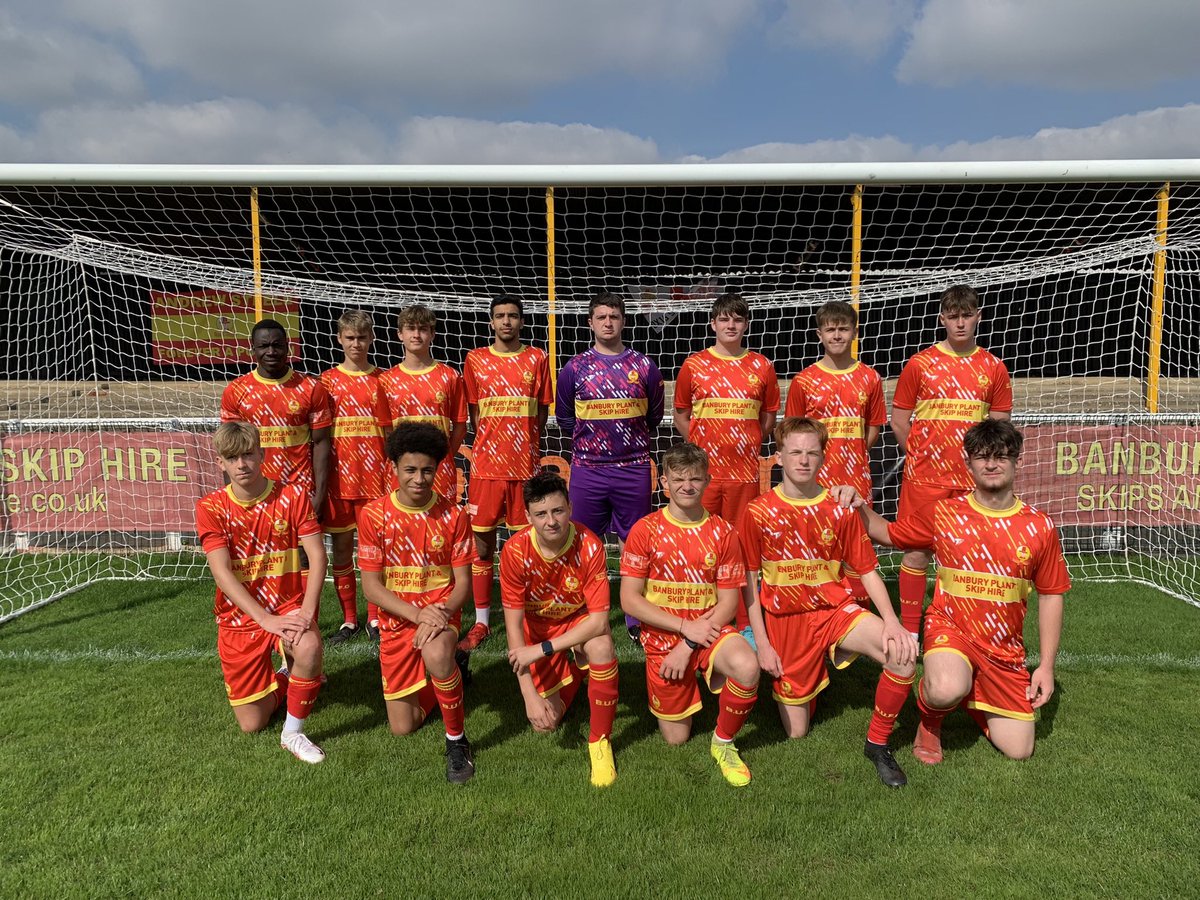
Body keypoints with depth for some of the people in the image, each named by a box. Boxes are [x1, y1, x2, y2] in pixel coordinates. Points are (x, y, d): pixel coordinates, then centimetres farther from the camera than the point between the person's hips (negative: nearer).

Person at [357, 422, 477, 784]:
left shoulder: (453, 515, -6)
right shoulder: (374, 514, -8)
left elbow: (463, 581, -4)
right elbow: (371, 585, -8)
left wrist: (441, 614, -24)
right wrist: (418, 614, -22)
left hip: (441, 611, -1)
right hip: (396, 618, 2)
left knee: (436, 654, -38)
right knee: (403, 726, 4)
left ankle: (457, 740, -14)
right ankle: (448, 672, 34)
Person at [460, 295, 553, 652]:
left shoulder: (537, 359, 5)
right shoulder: (475, 359, 6)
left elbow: (542, 411, 9)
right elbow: (474, 413, 10)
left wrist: (528, 447, 5)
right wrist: (491, 445, 4)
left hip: (526, 465, 0)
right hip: (486, 465, 1)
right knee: (482, 543, 4)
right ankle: (481, 622, 14)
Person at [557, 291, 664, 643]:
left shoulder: (644, 366, 4)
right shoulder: (575, 368, 3)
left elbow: (655, 414, 15)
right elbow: (564, 416, 13)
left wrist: (631, 440, 12)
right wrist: (590, 439, 12)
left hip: (634, 468, 0)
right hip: (587, 469, 0)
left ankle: (637, 620, 16)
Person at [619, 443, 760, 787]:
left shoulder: (722, 532, -3)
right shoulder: (645, 530, -7)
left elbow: (728, 603, -4)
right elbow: (629, 600, -10)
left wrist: (689, 645, -15)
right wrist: (686, 627, -16)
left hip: (710, 630, 0)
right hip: (663, 635, 0)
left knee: (747, 667, -33)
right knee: (676, 737, 5)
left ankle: (724, 743, -5)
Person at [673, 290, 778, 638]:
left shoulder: (762, 367, 7)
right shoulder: (693, 365, 5)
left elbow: (769, 416, 16)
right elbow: (680, 415, 12)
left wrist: (748, 444, 5)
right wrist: (700, 446, 2)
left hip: (744, 472, 1)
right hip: (703, 470, 0)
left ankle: (745, 624, 15)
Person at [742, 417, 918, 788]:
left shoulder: (840, 509, -2)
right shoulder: (759, 511, -6)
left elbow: (867, 571, 1)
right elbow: (749, 581, -2)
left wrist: (892, 622, -16)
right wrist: (762, 643, -6)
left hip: (836, 611, 1)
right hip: (785, 621, -1)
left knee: (903, 655, -28)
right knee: (796, 732, 4)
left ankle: (877, 743, -4)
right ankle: (807, 683, 39)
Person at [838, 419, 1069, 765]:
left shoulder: (1039, 527, -2)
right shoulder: (943, 513, -4)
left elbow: (1051, 596, 5)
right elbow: (890, 534, 10)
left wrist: (1046, 666, 3)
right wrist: (860, 508, -10)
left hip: (1005, 650, 3)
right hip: (950, 628, -2)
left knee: (1018, 751, 0)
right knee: (947, 692, -35)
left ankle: (974, 701, 30)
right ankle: (930, 716, 3)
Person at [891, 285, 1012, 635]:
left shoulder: (993, 368, 7)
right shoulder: (919, 364, 1)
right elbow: (899, 422, 5)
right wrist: (924, 458, 3)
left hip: (972, 480, 2)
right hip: (924, 477, -2)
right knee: (917, 552, 1)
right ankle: (909, 631, 13)